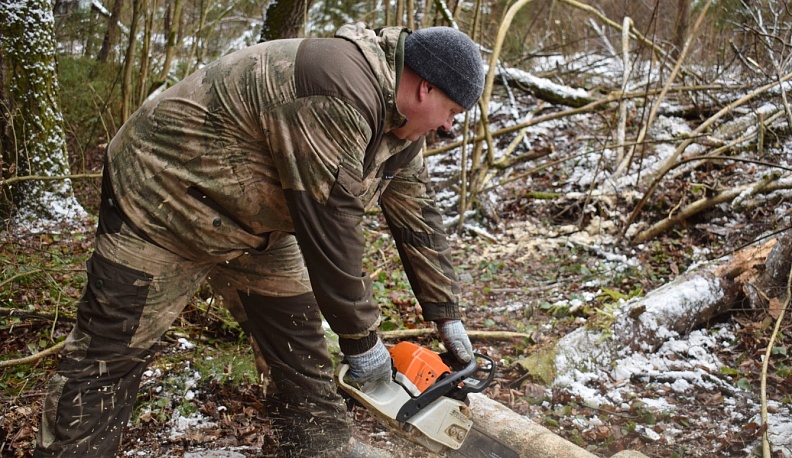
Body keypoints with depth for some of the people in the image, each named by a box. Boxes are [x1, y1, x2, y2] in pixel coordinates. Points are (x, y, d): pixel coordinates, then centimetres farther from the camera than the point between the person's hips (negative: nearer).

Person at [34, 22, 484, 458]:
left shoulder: (399, 117, -3)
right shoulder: (340, 96, -34)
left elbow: (418, 214, 4)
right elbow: (332, 230, -31)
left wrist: (447, 314, 8)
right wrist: (362, 339, -20)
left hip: (253, 222, 9)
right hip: (162, 201, -8)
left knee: (300, 345, 8)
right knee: (110, 358, 0)